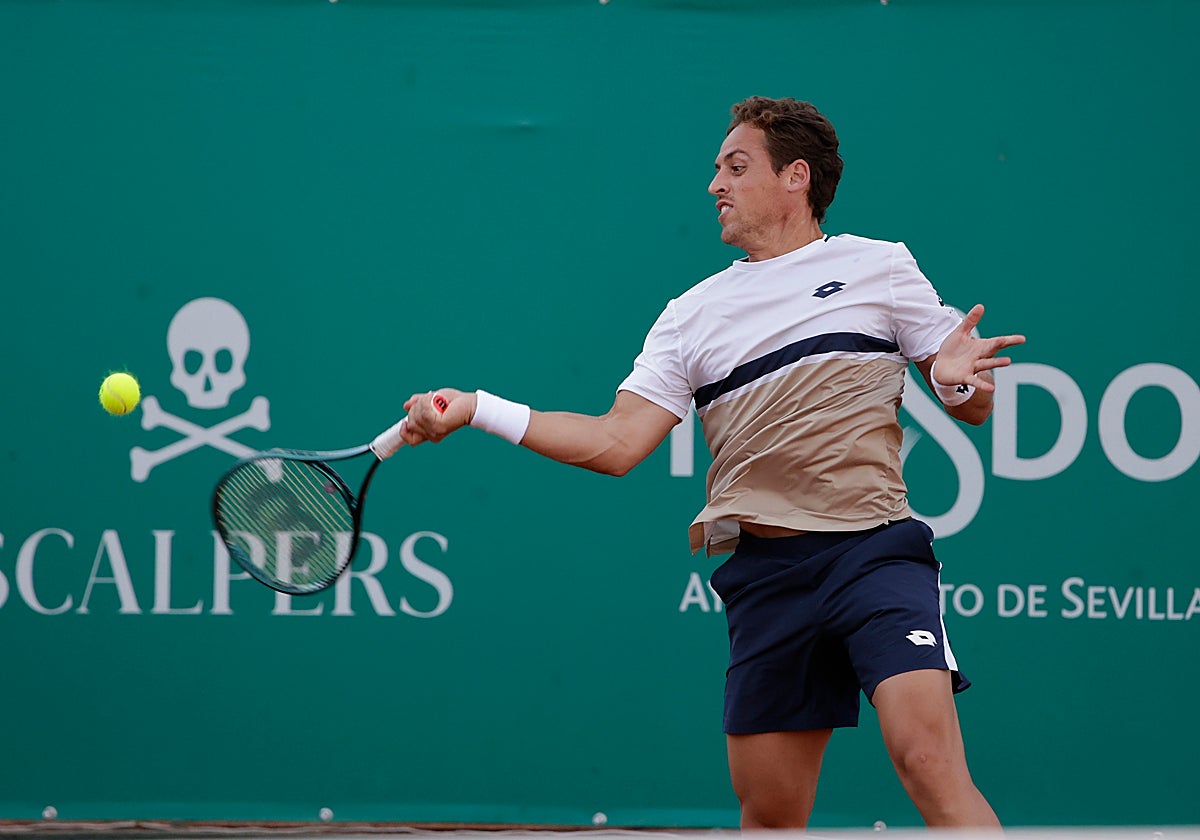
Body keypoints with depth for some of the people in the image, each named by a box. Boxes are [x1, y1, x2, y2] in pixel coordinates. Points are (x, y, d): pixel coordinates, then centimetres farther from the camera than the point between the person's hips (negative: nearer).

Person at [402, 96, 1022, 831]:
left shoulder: (879, 268, 8)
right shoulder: (693, 315, 16)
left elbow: (974, 406, 9)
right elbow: (616, 444, 8)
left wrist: (957, 380, -15)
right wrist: (478, 409, 0)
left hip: (875, 552, -4)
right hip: (765, 572, 4)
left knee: (929, 759, -24)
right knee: (769, 814, 6)